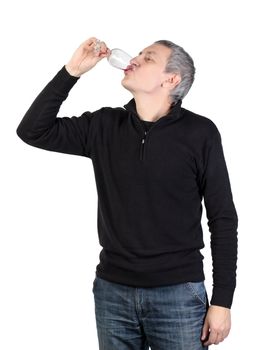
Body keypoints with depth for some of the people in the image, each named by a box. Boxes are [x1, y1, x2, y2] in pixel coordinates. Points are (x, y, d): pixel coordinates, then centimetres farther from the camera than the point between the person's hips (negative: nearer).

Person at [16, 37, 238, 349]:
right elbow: (32, 131, 2)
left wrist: (222, 301, -7)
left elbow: (222, 219, -4)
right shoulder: (104, 125, 5)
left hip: (178, 294, -3)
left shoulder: (199, 133, -6)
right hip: (112, 291, 3)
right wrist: (72, 70, -5)